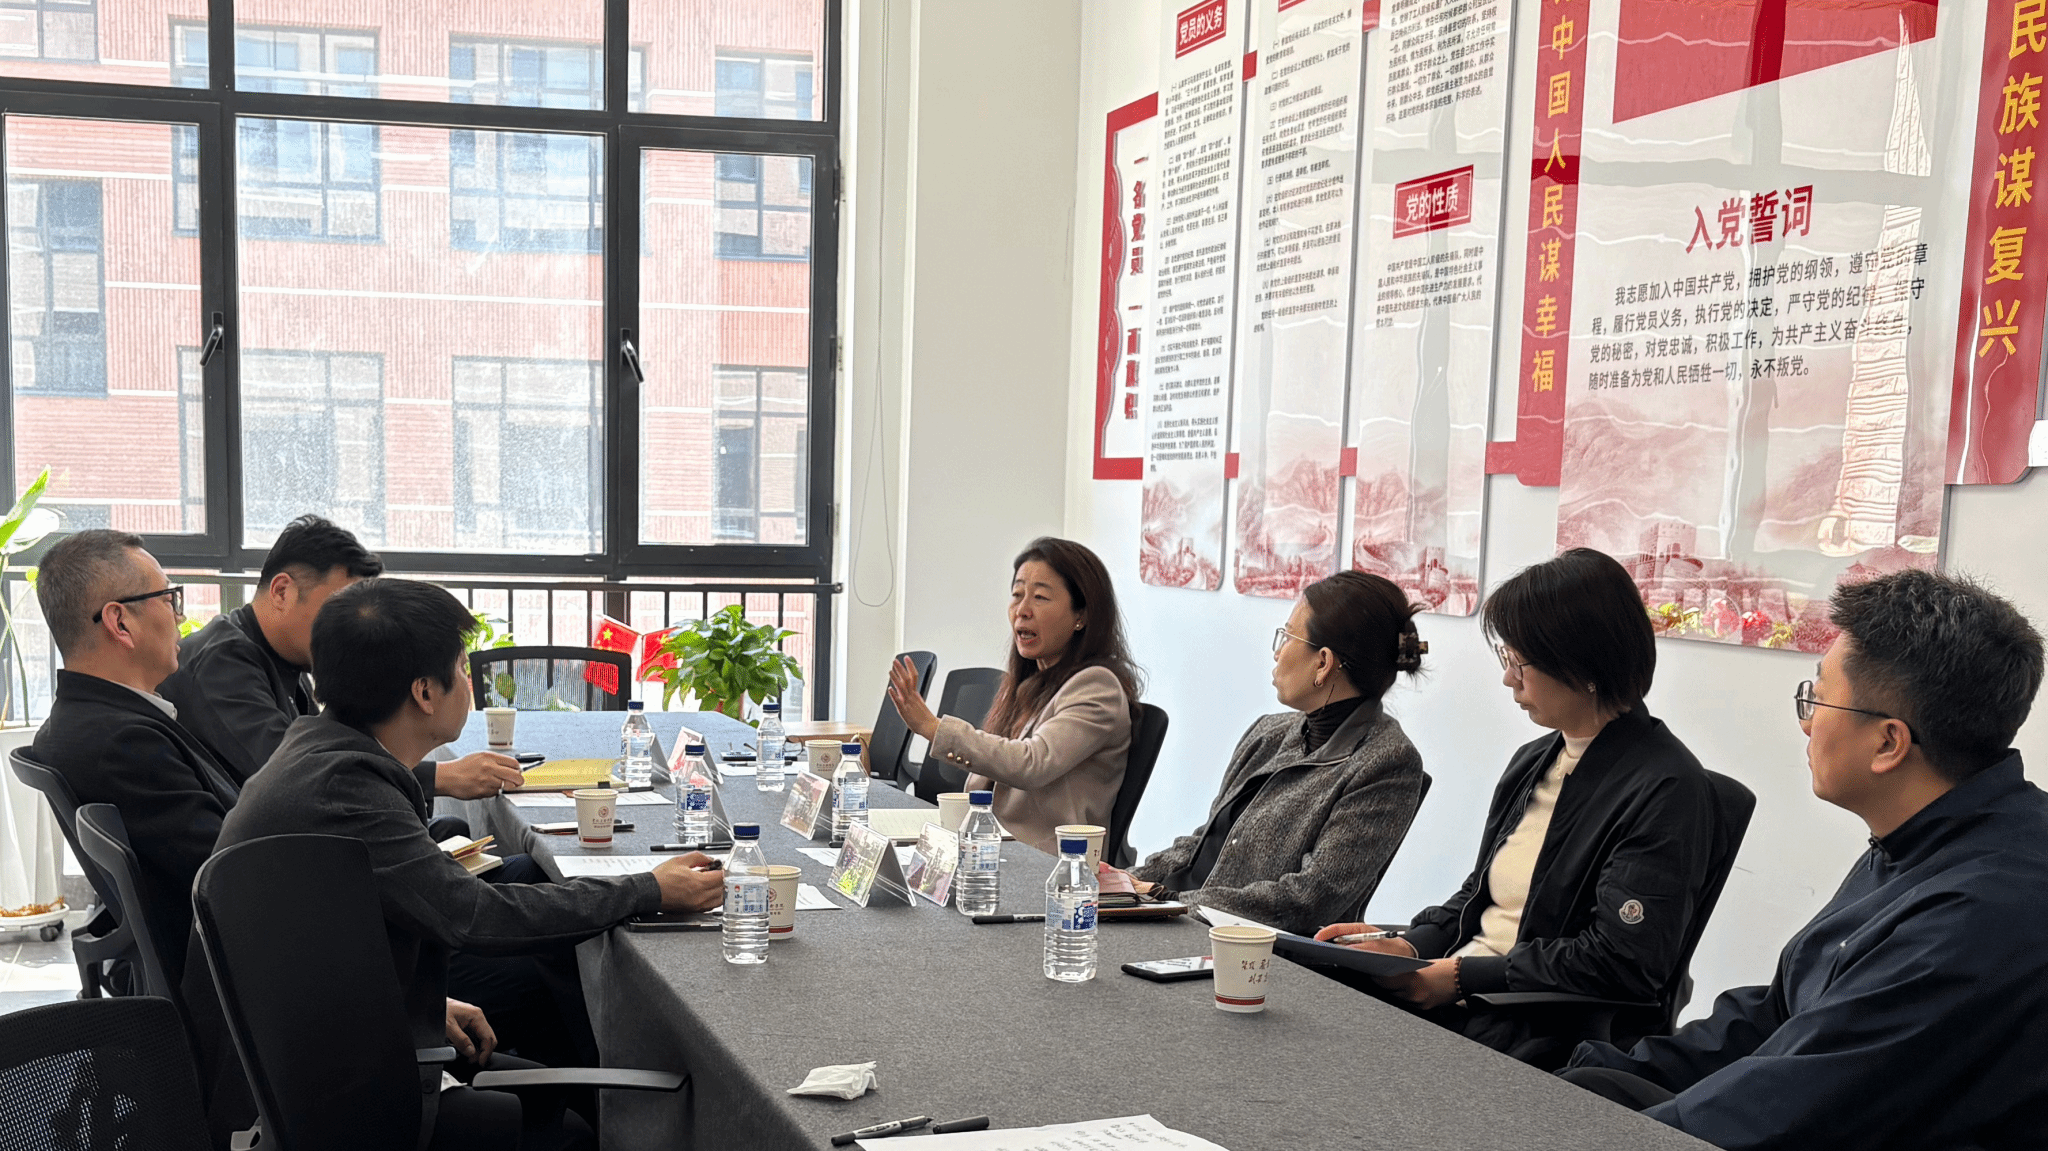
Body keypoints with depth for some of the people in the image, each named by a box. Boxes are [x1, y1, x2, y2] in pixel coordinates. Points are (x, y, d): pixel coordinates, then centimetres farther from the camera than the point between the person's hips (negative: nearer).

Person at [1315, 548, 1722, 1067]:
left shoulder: (1666, 787, -11)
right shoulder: (1532, 762, 16)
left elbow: (1622, 962, -17)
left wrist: (1461, 977, -16)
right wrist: (1411, 946, 2)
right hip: (1452, 999, 8)